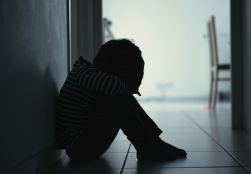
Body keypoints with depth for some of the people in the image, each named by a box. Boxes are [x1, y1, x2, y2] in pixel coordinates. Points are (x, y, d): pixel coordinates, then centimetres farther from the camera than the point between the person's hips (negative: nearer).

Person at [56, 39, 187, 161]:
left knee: (124, 96, 6)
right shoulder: (82, 71, -17)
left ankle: (154, 141, 1)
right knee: (116, 99, -24)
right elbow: (114, 86, -34)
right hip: (78, 147, -9)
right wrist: (127, 87, -12)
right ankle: (146, 149, -15)